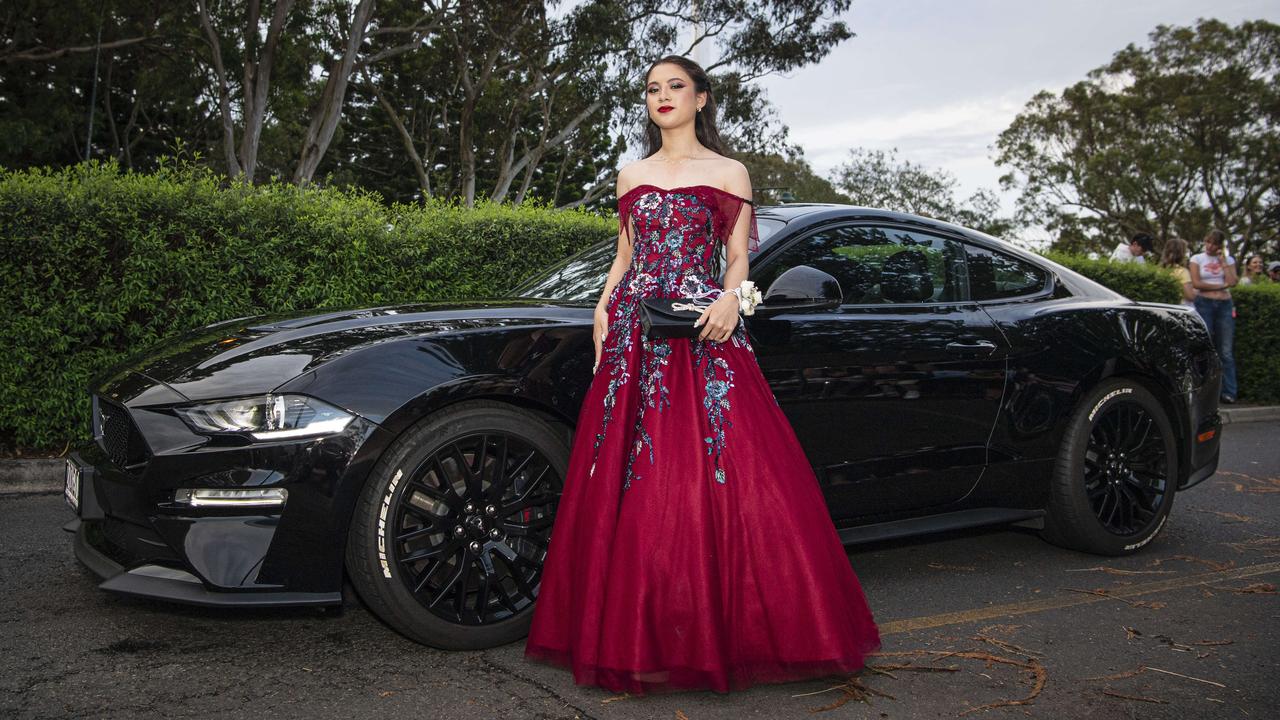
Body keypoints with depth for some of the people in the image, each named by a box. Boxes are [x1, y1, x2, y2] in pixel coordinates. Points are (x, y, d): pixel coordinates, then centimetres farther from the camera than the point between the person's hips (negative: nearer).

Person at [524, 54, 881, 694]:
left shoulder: (728, 173, 9)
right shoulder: (631, 176, 18)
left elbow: (738, 257, 5)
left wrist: (732, 298, -14)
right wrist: (604, 307, 4)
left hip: (703, 334, -3)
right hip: (633, 336, 3)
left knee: (714, 478, -9)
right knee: (631, 483, 0)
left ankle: (718, 631, 1)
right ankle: (637, 635, 9)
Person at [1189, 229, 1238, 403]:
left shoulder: (1228, 260, 13)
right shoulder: (1197, 259, 7)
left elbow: (1232, 282, -3)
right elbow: (1196, 283, -4)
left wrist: (1223, 261, 0)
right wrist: (1221, 286, -2)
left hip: (1225, 305, 2)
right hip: (1204, 304, -2)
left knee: (1226, 351, -2)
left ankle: (1229, 392, 0)